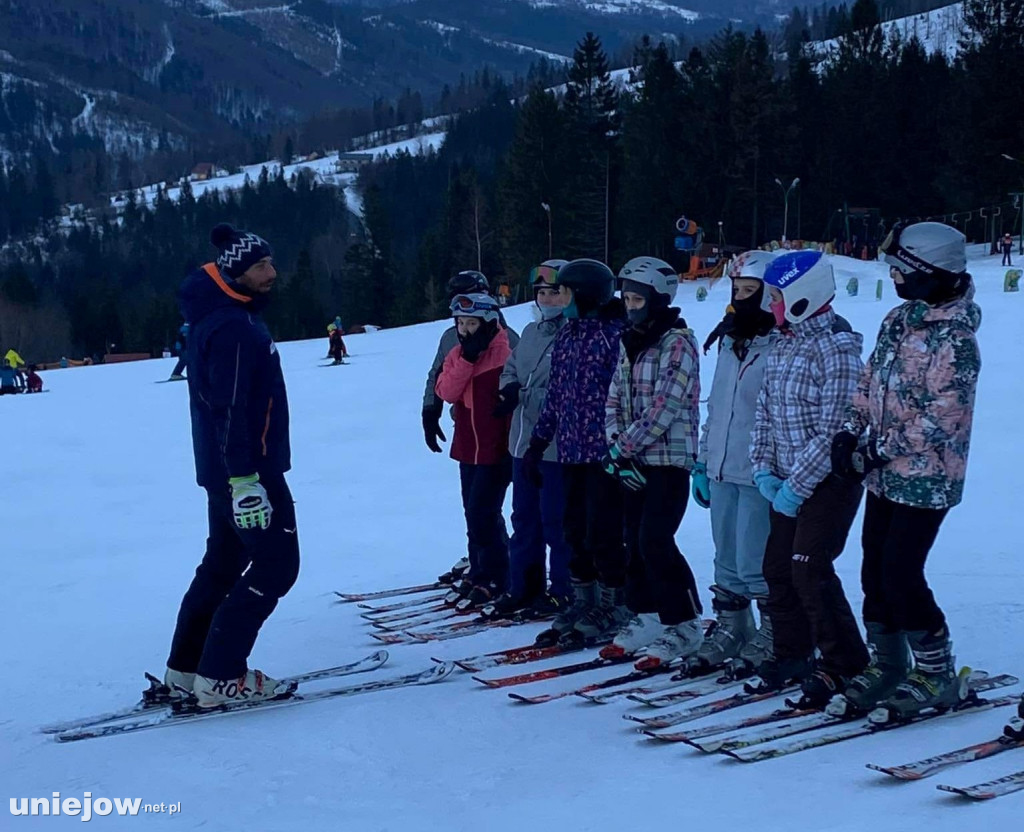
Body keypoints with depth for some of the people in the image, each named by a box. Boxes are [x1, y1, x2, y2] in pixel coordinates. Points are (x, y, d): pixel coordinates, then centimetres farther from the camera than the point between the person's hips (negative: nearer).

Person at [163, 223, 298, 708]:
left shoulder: (227, 319, 13)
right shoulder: (233, 328, -19)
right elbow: (229, 410, -25)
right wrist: (245, 480, -28)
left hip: (225, 469, 11)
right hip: (244, 469, -10)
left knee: (224, 564, 16)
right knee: (275, 565, -6)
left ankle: (185, 669, 22)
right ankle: (220, 676, -4)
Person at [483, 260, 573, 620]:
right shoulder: (531, 333, 15)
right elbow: (510, 369, 21)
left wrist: (523, 396, -20)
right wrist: (510, 388, -1)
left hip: (557, 445, -9)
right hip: (524, 443, 9)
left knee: (556, 521, -1)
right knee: (524, 518, 15)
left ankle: (561, 591, 11)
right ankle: (522, 587, 25)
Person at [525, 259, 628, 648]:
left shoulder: (616, 332, -10)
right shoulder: (566, 334, 13)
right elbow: (554, 394, 18)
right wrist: (537, 443, 18)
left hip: (604, 451, -8)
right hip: (572, 451, 8)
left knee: (603, 531, -2)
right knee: (575, 529, 12)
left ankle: (611, 608, 10)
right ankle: (583, 603, 23)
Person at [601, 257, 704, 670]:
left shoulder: (678, 342, -12)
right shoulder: (629, 343, 13)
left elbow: (664, 408, -19)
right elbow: (615, 400, 12)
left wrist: (622, 447, -14)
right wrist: (616, 450, -2)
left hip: (669, 458, -7)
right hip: (633, 462, 8)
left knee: (655, 542, -12)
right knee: (636, 541, 9)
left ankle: (685, 625, -1)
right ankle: (646, 618, 20)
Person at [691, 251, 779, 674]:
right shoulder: (730, 340, 16)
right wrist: (703, 463, 20)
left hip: (759, 474, -8)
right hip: (722, 471, 8)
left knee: (754, 566, -5)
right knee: (727, 562, 15)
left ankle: (774, 635, 10)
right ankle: (729, 630, 26)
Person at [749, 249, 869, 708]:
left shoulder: (837, 347, -17)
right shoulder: (784, 344, 9)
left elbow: (834, 430, -21)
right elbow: (764, 412, 13)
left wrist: (796, 485, -20)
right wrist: (764, 470, 2)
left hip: (829, 480, -8)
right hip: (786, 482, 8)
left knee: (810, 571, -13)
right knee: (778, 567, 11)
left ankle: (844, 666, -2)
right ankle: (791, 655, 26)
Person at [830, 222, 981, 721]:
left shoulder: (954, 340, -18)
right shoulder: (899, 320, 8)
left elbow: (940, 420, -22)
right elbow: (870, 383, 14)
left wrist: (876, 451, -19)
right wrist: (851, 432, 0)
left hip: (925, 481, -8)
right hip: (884, 475, 8)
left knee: (901, 576, -7)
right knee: (875, 570, 11)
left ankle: (937, 675, 8)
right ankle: (887, 665, 25)